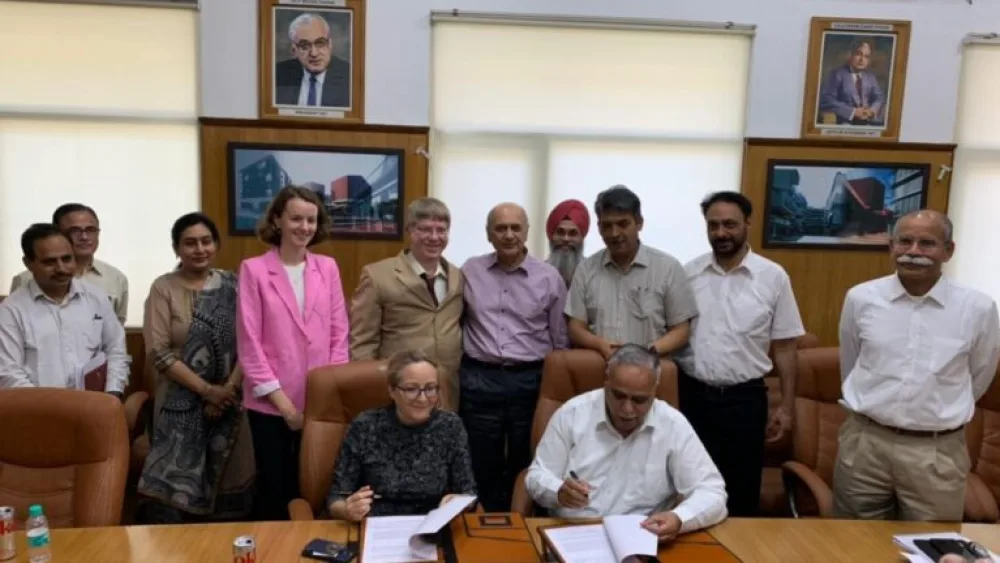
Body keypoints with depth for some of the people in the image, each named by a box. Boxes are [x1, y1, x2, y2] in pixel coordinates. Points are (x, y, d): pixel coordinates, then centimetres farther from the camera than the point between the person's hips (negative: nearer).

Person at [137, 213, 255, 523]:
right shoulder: (163, 288, -2)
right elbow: (159, 352, -9)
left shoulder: (231, 286, 4)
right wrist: (206, 389, -13)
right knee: (176, 485, -2)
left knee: (229, 483, 7)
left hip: (228, 401, 2)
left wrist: (228, 388, -12)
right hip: (181, 404, -2)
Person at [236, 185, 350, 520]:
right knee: (273, 486, 10)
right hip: (271, 403, -2)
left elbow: (339, 334, 6)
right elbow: (248, 342, -7)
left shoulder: (327, 268, 5)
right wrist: (282, 401, -10)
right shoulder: (254, 269, -4)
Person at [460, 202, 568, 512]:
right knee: (482, 468, 10)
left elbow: (560, 340, 6)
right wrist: (462, 370, 7)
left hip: (531, 380, 0)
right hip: (479, 379, 1)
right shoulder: (470, 271, 4)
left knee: (526, 468, 11)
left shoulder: (549, 277, 1)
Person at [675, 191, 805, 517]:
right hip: (692, 395, 1)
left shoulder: (773, 277, -2)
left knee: (742, 489, 10)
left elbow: (785, 347, 1)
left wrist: (786, 406, -1)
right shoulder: (688, 273, 1)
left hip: (745, 398, -1)